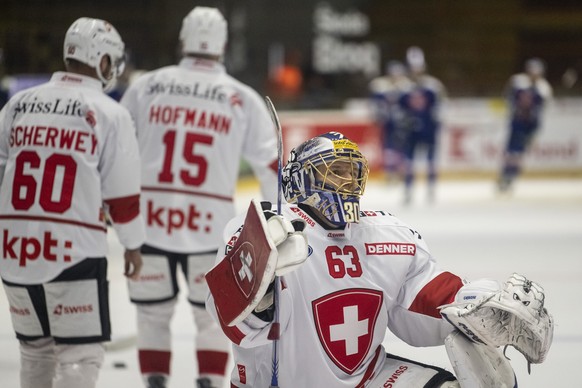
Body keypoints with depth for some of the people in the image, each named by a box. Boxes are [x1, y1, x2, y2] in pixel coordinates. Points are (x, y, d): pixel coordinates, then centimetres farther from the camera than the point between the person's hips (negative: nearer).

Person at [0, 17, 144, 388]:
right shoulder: (110, 114, -3)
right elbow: (121, 191, -2)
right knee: (81, 354, -1)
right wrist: (133, 244, 11)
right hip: (74, 253, -5)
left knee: (36, 348, 19)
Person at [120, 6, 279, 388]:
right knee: (212, 315, 14)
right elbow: (272, 163, 5)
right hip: (210, 224, -1)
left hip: (149, 218, 1)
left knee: (154, 312, 16)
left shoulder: (147, 85, 5)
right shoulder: (242, 98, 3)